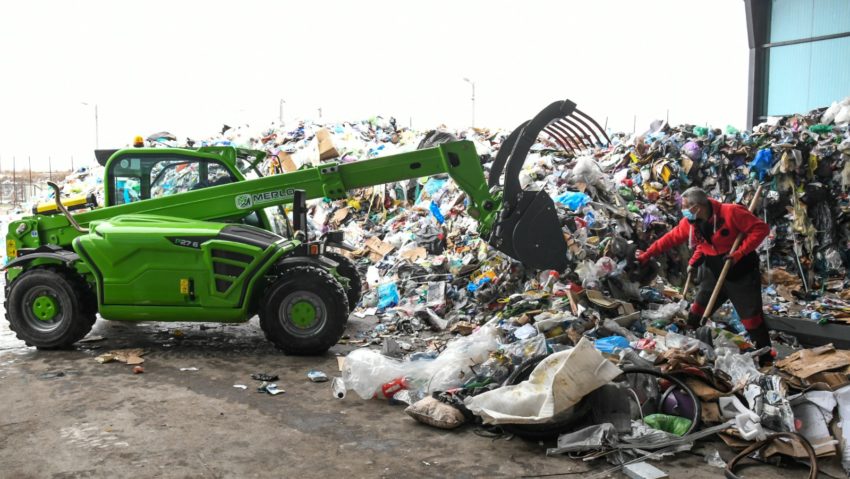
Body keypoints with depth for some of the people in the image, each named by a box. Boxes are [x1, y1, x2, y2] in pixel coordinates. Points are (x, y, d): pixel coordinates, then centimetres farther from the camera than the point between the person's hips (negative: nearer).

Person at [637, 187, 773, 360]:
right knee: (696, 313, 10)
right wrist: (647, 255, 6)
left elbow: (761, 228, -22)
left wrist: (739, 253, -26)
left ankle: (764, 359, 15)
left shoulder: (731, 212, -24)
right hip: (714, 274, 6)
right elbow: (670, 238, 6)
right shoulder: (690, 222, -5)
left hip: (741, 274, -6)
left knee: (752, 319, 1)